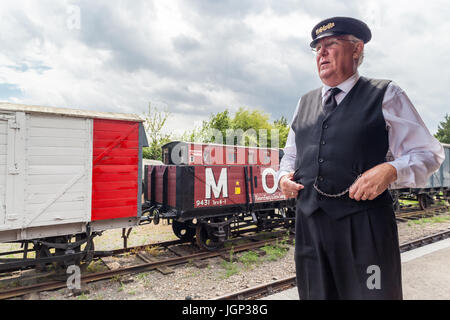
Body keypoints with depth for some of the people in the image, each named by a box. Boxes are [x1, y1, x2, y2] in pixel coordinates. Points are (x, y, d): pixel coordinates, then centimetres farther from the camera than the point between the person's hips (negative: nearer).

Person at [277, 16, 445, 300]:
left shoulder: (385, 94, 2)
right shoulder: (305, 103, 15)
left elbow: (428, 153, 0)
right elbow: (291, 155, 23)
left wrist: (391, 170, -19)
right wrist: (284, 176, 3)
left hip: (363, 224, -4)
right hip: (309, 222, 5)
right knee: (316, 294, 16)